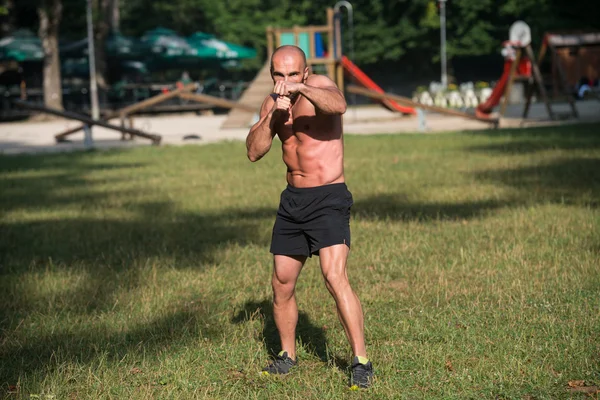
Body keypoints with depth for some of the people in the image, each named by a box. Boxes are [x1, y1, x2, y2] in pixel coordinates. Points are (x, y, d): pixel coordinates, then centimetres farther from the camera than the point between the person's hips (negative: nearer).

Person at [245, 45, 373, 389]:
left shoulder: (320, 86, -11)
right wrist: (273, 115, -15)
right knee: (282, 284, 12)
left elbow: (339, 105, -35)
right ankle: (287, 356, 31)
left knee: (335, 276, -22)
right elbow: (254, 152, -3)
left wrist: (300, 88, -45)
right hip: (293, 200, 7)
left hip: (329, 198, -7)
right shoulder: (273, 103, 8)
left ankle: (362, 363, -18)